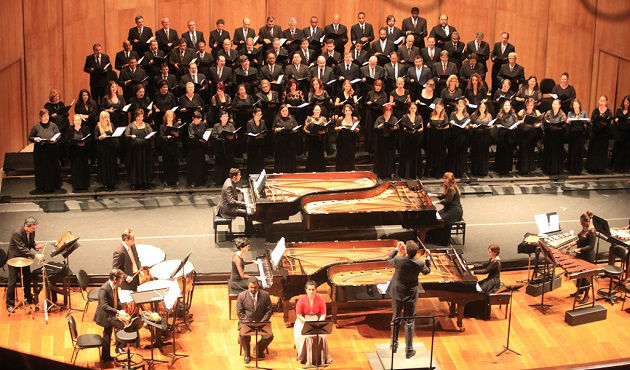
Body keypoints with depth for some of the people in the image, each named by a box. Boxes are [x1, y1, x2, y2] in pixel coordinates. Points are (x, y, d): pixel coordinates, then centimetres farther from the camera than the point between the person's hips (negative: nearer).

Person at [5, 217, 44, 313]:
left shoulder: (31, 232, -9)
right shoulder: (17, 233, -31)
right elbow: (23, 249, -35)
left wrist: (36, 246, -16)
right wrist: (35, 256, -43)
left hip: (24, 258, 7)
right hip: (14, 258, -7)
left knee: (27, 279, 14)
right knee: (12, 281, -3)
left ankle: (28, 299, 33)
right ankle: (10, 304, 5)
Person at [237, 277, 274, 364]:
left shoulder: (265, 295, -1)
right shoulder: (242, 296, -4)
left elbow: (269, 310, 2)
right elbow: (240, 313, -3)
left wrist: (262, 322, -11)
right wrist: (249, 323, -14)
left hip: (261, 322, 1)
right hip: (246, 322, -1)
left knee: (269, 336, -23)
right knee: (243, 335, -31)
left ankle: (259, 349, 11)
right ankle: (247, 354, -2)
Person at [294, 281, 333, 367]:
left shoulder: (320, 299, -2)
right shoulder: (301, 300, -7)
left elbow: (323, 314, 1)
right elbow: (298, 315, -8)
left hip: (317, 320, 1)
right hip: (303, 321, -1)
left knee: (322, 336, -26)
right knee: (306, 337, -29)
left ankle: (321, 358, -13)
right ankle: (307, 359, -18)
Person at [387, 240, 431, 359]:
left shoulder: (398, 260, -20)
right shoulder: (420, 264, -19)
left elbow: (389, 260, 4)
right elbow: (427, 271, 5)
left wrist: (396, 249, 13)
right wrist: (428, 259, 16)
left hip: (397, 294, 1)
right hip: (411, 296, -1)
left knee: (395, 319, 18)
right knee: (409, 323, 9)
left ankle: (394, 345, 31)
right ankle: (409, 350, 14)